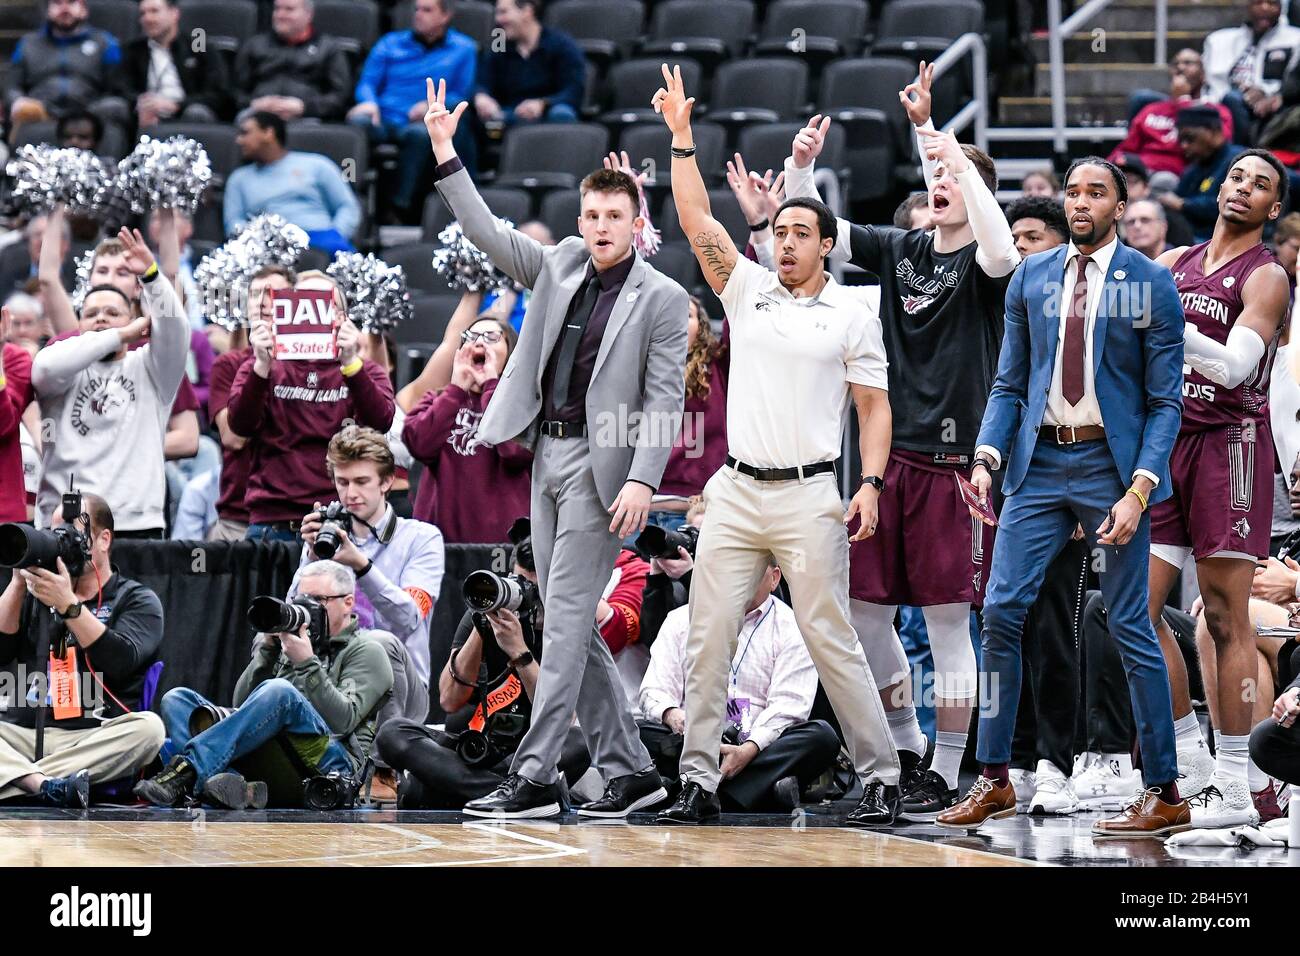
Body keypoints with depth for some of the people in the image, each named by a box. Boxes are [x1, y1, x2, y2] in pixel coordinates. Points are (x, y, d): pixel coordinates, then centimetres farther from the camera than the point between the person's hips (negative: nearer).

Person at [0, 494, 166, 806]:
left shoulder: (137, 599, 10)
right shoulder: (36, 595, 22)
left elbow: (121, 660, -9)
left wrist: (68, 604, -16)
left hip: (96, 742, -2)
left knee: (148, 727, -34)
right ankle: (43, 783, -48)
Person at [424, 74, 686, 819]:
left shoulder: (663, 298, -5)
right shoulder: (560, 266, 11)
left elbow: (665, 400, -8)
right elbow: (486, 231, 9)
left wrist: (642, 480, -17)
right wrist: (444, 152, 1)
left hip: (601, 466, -7)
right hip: (549, 456, 7)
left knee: (567, 618, -10)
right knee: (573, 625, 7)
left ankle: (534, 777, -11)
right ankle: (629, 770, 14)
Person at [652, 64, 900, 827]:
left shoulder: (852, 314, 4)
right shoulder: (749, 291, 12)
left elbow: (875, 406, 2)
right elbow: (698, 221, 6)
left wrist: (871, 486, -10)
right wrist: (682, 137, -1)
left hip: (808, 498, -4)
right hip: (736, 495, 4)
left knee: (832, 641, -5)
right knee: (708, 640, -2)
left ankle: (882, 778, 1)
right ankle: (700, 781, 1)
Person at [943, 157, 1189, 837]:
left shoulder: (1151, 284, -2)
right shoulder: (1031, 279, 9)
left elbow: (1165, 401, -4)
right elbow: (1009, 382, 13)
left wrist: (1139, 490, -14)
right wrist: (987, 454, -4)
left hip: (1110, 462, -4)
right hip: (1039, 462, 4)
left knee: (1129, 624, -3)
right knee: (1001, 610, -3)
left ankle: (1165, 795, 4)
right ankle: (994, 781, 6)